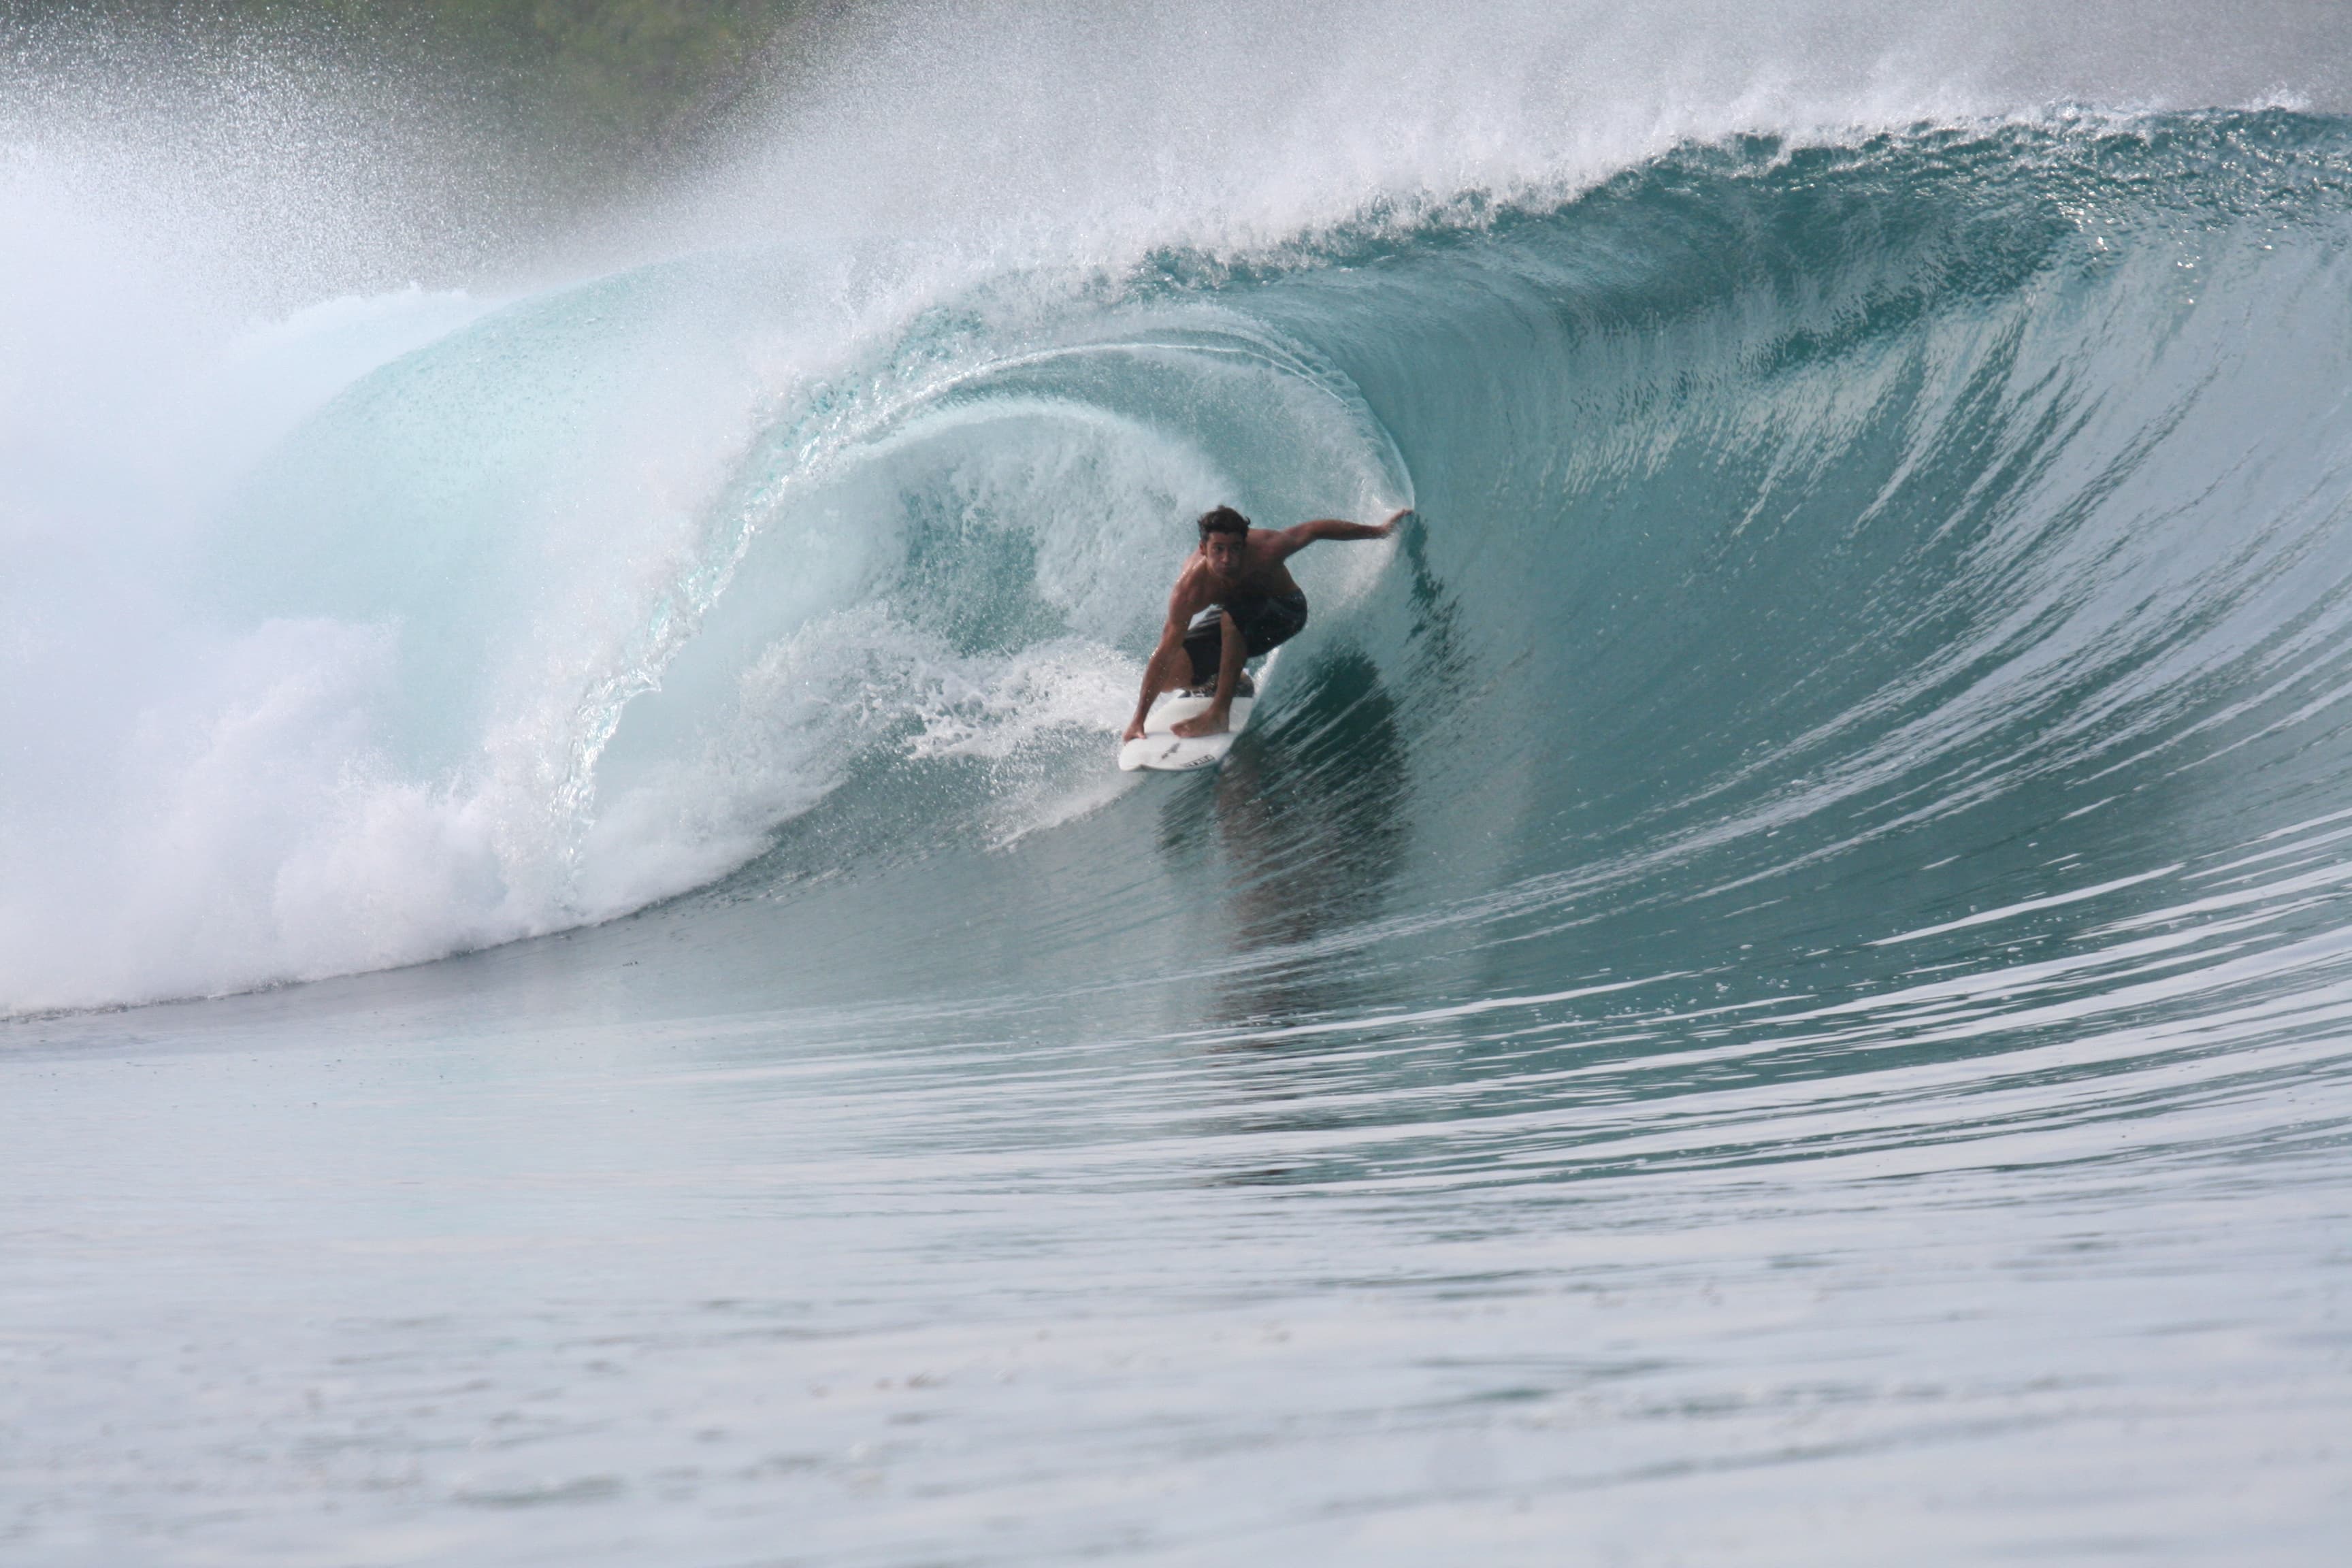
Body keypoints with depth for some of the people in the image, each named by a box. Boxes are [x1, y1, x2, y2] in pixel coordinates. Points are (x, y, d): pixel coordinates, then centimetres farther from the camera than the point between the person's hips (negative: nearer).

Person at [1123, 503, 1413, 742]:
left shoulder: (1265, 550, -34)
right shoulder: (1191, 588, -33)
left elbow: (1315, 530, -16)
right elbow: (1167, 650, -32)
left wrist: (1379, 531, -6)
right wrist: (1138, 719, -34)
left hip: (1285, 612, -3)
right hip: (1233, 622, 3)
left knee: (1233, 617, -36)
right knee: (1169, 674, -14)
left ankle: (1219, 713, -31)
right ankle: (1232, 683, 17)